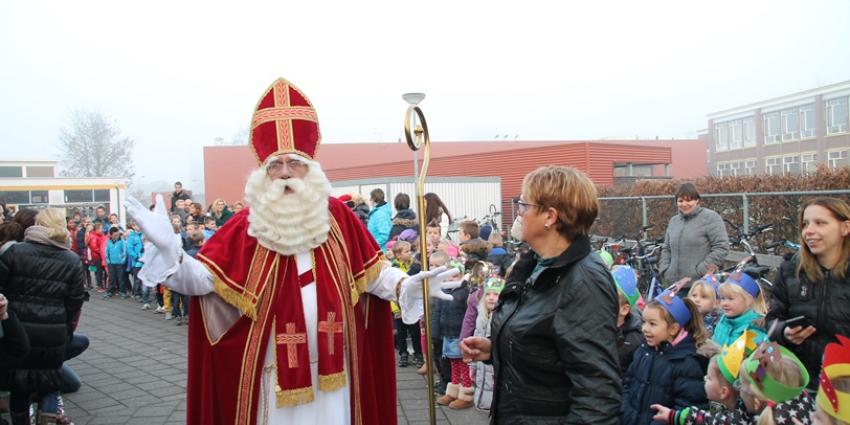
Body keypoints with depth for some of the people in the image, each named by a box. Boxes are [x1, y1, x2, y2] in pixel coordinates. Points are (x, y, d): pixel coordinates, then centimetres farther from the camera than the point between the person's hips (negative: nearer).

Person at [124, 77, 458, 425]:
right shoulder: (247, 225, -6)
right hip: (274, 370, -2)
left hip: (331, 367, 2)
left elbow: (370, 272, 5)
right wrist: (168, 249, -29)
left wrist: (407, 286, -11)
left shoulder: (337, 216, -1)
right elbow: (202, 279, -13)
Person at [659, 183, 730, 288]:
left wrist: (700, 271, -14)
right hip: (675, 284, 6)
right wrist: (664, 270, 8)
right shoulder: (673, 221, 17)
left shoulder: (710, 217, -3)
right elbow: (666, 249, 24)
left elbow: (721, 248, -10)